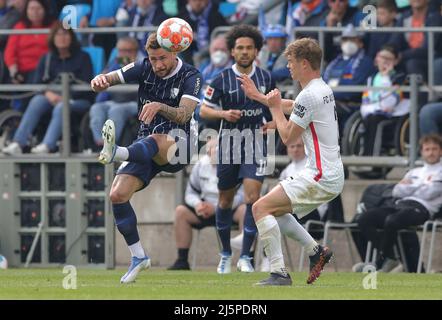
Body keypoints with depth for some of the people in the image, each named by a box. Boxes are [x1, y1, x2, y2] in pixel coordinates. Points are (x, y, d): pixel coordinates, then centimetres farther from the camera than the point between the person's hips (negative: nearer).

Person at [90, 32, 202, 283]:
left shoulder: (190, 77, -9)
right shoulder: (144, 69, 4)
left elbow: (184, 114, -22)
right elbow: (109, 79, 1)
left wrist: (159, 107, -42)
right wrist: (100, 81, -25)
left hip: (178, 143, -5)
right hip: (146, 146, 5)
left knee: (155, 140, -42)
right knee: (118, 194, -13)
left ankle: (116, 153, -74)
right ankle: (139, 256, -3)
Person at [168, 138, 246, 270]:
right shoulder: (201, 165, 1)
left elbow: (241, 196, -23)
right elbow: (191, 193, 8)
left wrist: (216, 207, -29)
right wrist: (198, 204, -17)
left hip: (231, 209, -5)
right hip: (208, 209, 5)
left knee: (245, 210, -37)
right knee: (181, 211, -14)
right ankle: (182, 261, -11)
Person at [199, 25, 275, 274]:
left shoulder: (266, 77, 2)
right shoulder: (222, 79, -5)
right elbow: (203, 110, -2)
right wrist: (223, 114, -20)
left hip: (256, 143, 0)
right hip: (229, 144, 0)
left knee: (253, 198, -14)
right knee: (226, 201, 10)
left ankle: (245, 257, -10)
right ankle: (226, 254, 28)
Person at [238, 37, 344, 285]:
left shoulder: (309, 95, -17)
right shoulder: (323, 89, 13)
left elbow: (288, 137, -10)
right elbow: (291, 107, 33)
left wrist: (275, 107, 3)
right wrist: (258, 96, 38)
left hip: (320, 177, -10)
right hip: (333, 175, 10)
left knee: (261, 207, -13)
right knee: (276, 209, 23)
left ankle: (279, 273, -18)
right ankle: (316, 251, 18)